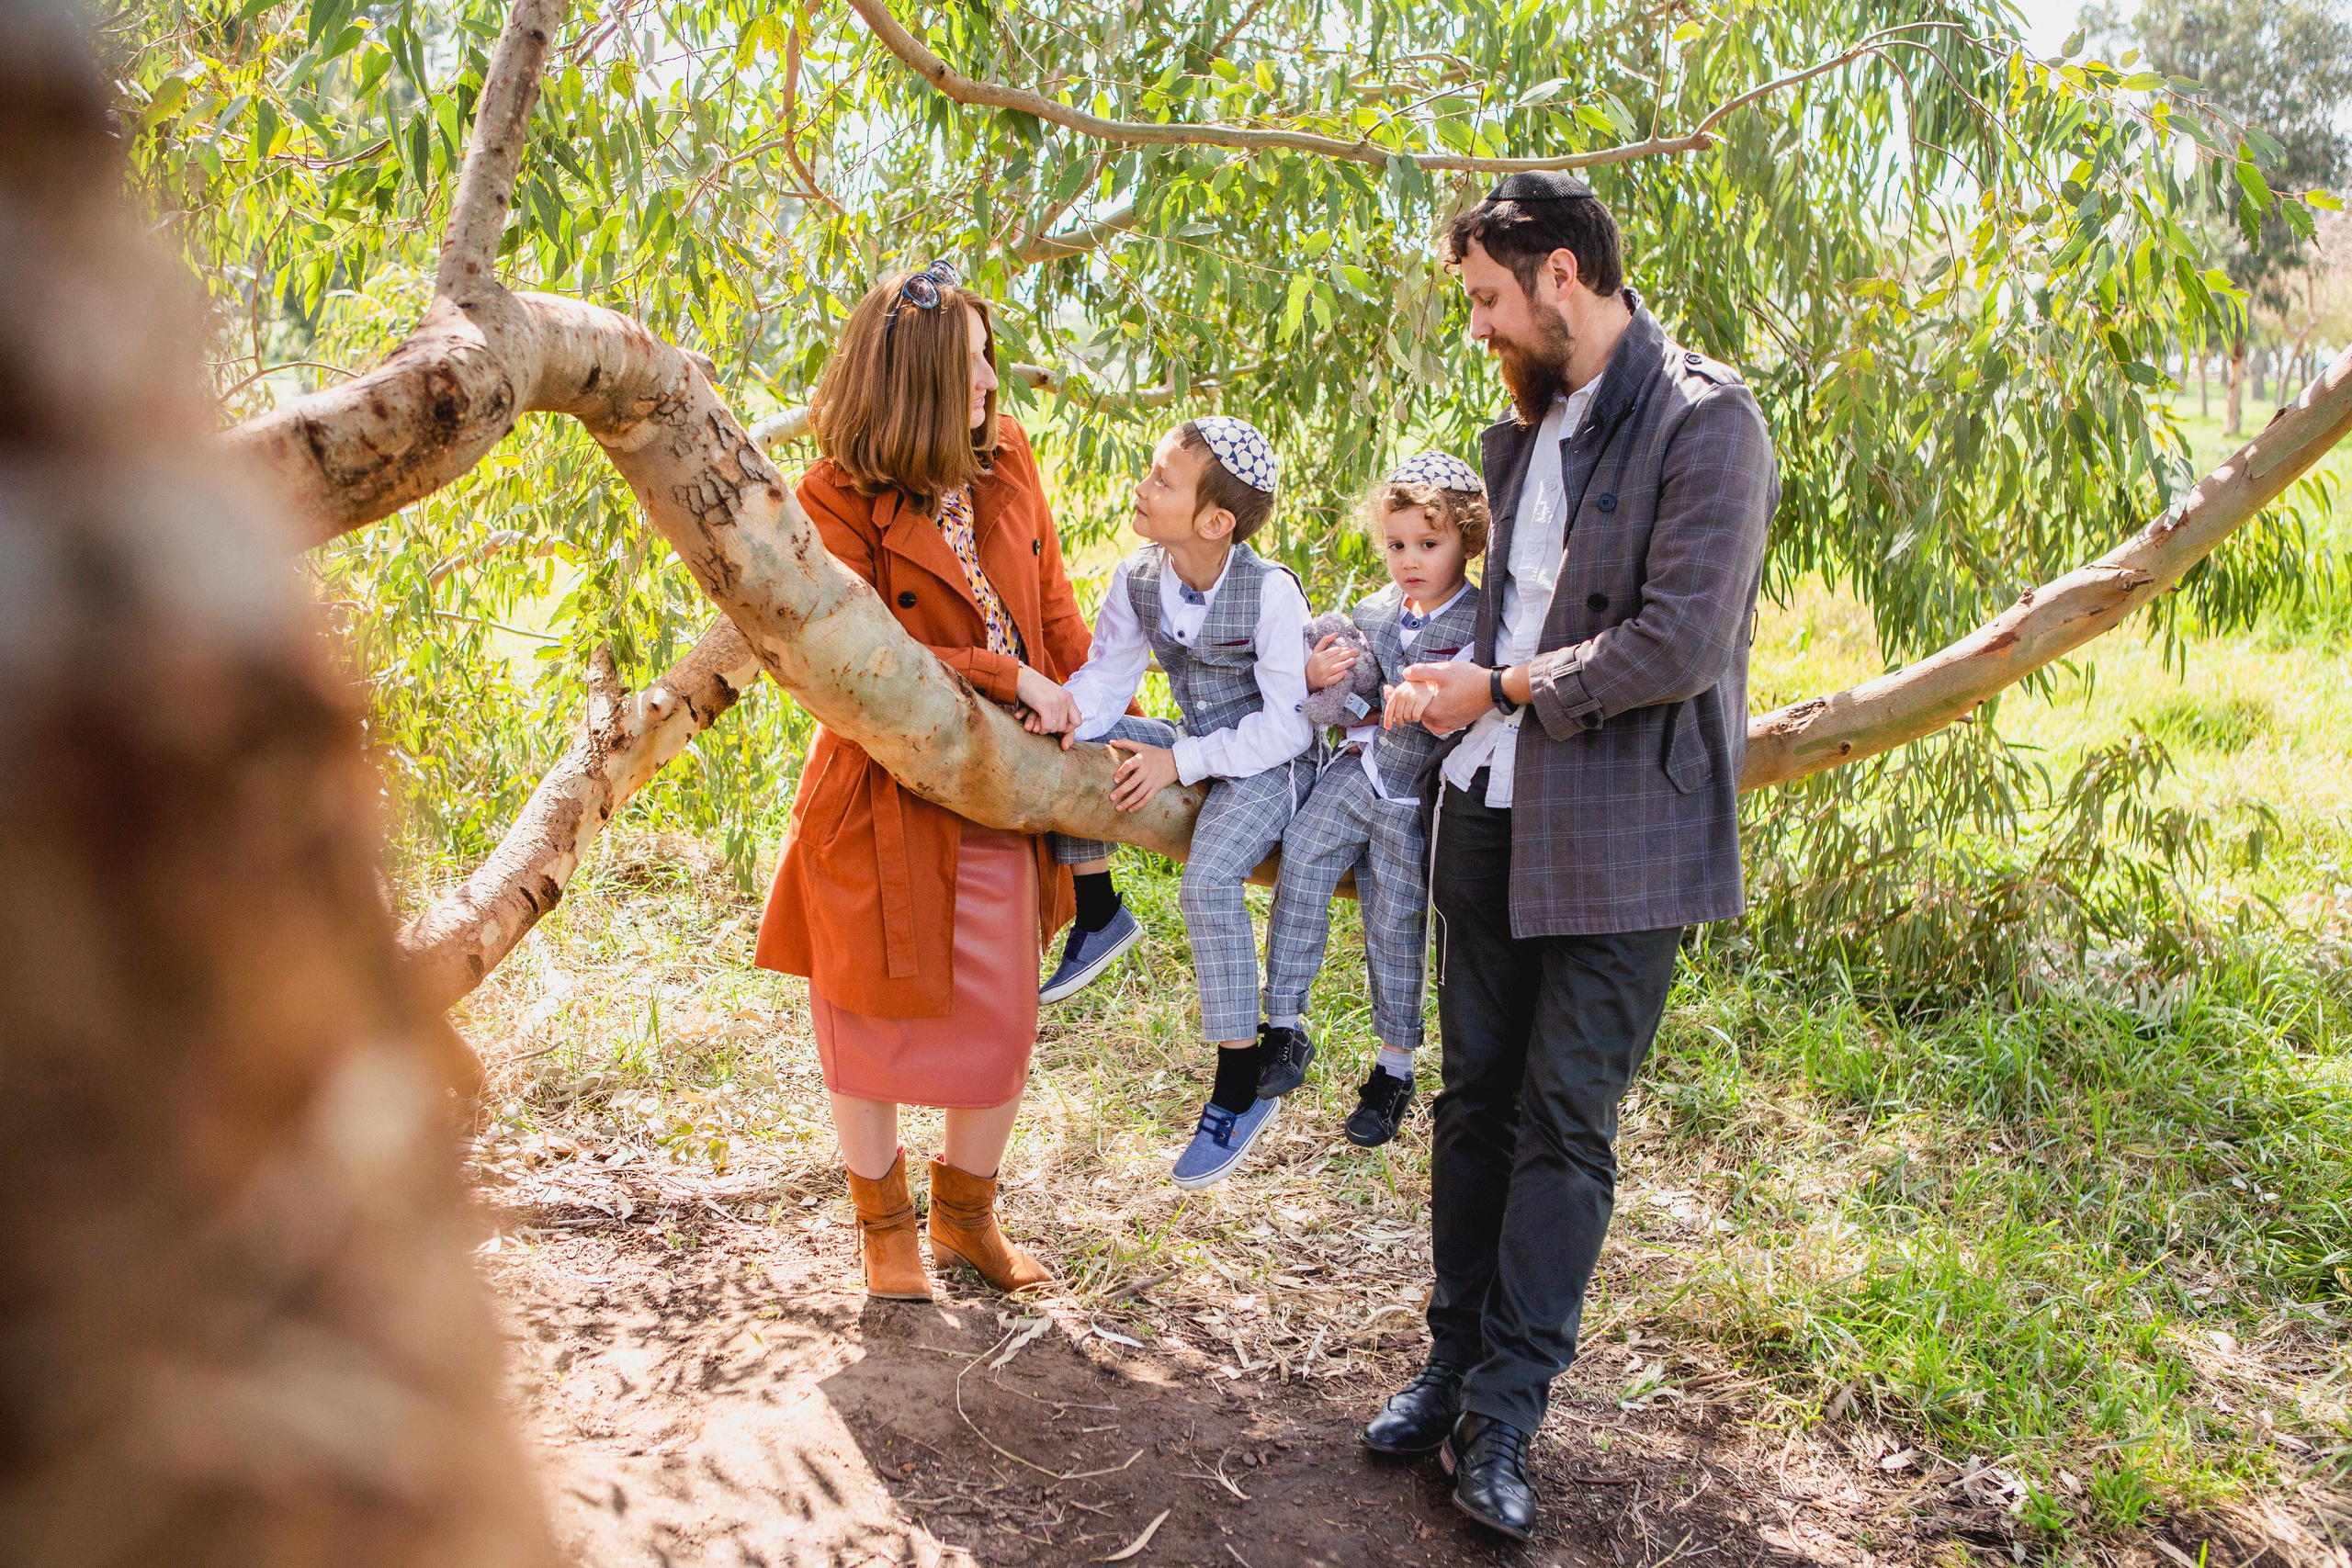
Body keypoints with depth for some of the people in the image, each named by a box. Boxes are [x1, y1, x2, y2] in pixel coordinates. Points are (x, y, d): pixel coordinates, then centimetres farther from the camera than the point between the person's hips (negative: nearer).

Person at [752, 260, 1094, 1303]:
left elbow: (1054, 609, 10)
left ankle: (966, 1215, 35)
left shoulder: (1007, 458, 4)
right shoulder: (838, 502, -14)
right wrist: (1005, 677, -20)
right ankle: (885, 1226, 33)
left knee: (1001, 1026, 12)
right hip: (885, 806, -5)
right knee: (877, 1027, 11)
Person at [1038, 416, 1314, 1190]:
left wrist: (1181, 762, -23)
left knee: (1208, 880, -29)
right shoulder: (1138, 579, -6)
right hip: (1192, 746, 7)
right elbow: (1107, 672, -2)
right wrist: (1067, 711, -25)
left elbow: (1287, 727, -20)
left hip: (1267, 761, -7)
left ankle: (1242, 1082, -18)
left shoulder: (1270, 594, -24)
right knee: (1067, 752, -11)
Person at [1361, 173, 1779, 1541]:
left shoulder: (1706, 424, -12)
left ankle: (1505, 1416, 10)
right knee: (1477, 1096, 12)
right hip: (1491, 811, 7)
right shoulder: (1528, 427, 13)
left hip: (1618, 837, -7)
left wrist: (1502, 689, -12)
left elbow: (1680, 645, -20)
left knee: (1565, 1120, 0)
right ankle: (1457, 1364, 24)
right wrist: (1453, 689, 6)